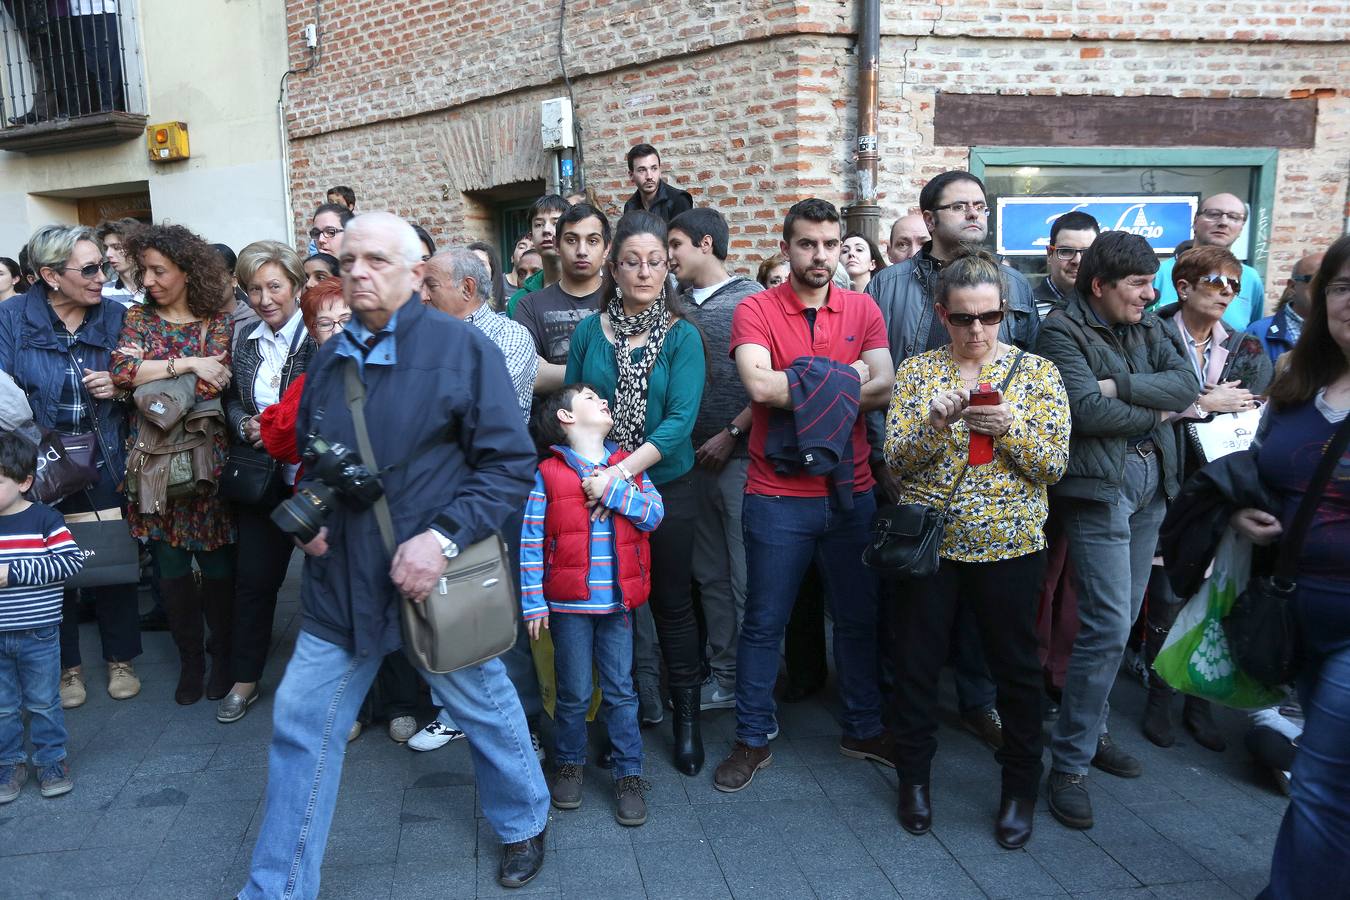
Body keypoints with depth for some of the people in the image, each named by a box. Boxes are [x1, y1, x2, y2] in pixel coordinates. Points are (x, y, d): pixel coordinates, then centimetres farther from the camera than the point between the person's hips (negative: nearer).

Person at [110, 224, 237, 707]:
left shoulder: (219, 319, -1)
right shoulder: (139, 317, 6)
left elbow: (212, 385, -12)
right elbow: (122, 372, -10)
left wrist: (146, 370, -9)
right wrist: (185, 365, -15)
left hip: (206, 456, -2)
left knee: (217, 562, 5)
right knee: (171, 566, 7)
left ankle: (222, 655, 23)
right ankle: (189, 659, 23)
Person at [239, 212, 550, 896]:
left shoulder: (462, 347, -10)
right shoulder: (330, 357, 7)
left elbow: (511, 462, -13)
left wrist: (444, 537, -22)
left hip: (435, 577, -4)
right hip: (341, 578, 5)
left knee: (483, 709, 14)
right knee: (301, 725, 9)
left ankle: (524, 825, 42)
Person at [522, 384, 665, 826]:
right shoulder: (547, 474, -4)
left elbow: (654, 513, -4)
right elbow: (530, 543, -6)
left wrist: (613, 490, -16)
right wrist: (533, 604, -9)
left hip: (617, 603, 2)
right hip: (569, 605, -2)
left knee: (621, 691, 9)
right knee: (574, 694, 10)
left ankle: (629, 774, 21)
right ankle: (571, 763, 31)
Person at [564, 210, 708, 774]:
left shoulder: (682, 337, -6)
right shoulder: (590, 331, 1)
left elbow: (681, 418, -17)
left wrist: (623, 471, -26)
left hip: (665, 487, -2)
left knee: (672, 603, 9)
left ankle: (686, 717, 26)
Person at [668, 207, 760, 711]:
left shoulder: (750, 299, -4)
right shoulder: (678, 304, 12)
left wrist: (731, 434, -12)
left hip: (739, 455, -6)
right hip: (694, 456, 6)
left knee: (745, 575, 1)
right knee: (710, 574, 11)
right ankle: (723, 676, 23)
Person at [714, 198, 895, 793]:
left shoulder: (863, 309, 5)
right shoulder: (756, 310, -5)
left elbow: (884, 387, -9)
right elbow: (759, 385, -22)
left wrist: (798, 388, -15)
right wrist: (845, 376, -13)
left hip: (851, 492, 3)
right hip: (778, 497, -3)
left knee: (859, 618, 16)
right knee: (764, 623, 9)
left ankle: (864, 729, 36)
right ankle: (753, 739, 25)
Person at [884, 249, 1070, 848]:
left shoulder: (1036, 372, -1)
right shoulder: (917, 370, 1)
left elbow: (1055, 465, -6)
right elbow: (894, 459, -5)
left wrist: (1010, 429, -22)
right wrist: (934, 425, -23)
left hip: (1009, 545, -1)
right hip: (928, 540, 1)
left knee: (1015, 666, 11)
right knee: (917, 662, 11)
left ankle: (1021, 786, 32)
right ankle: (914, 776, 32)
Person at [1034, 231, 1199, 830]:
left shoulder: (1148, 329, 15)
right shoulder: (1063, 332, -6)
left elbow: (1187, 385, -1)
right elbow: (1087, 411, -18)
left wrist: (1119, 386, -14)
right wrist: (1154, 411, -3)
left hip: (1152, 485, 7)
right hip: (1098, 486, -7)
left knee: (1120, 621, 11)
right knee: (1108, 626, -11)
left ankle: (1089, 731, 27)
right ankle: (1069, 763, 0)